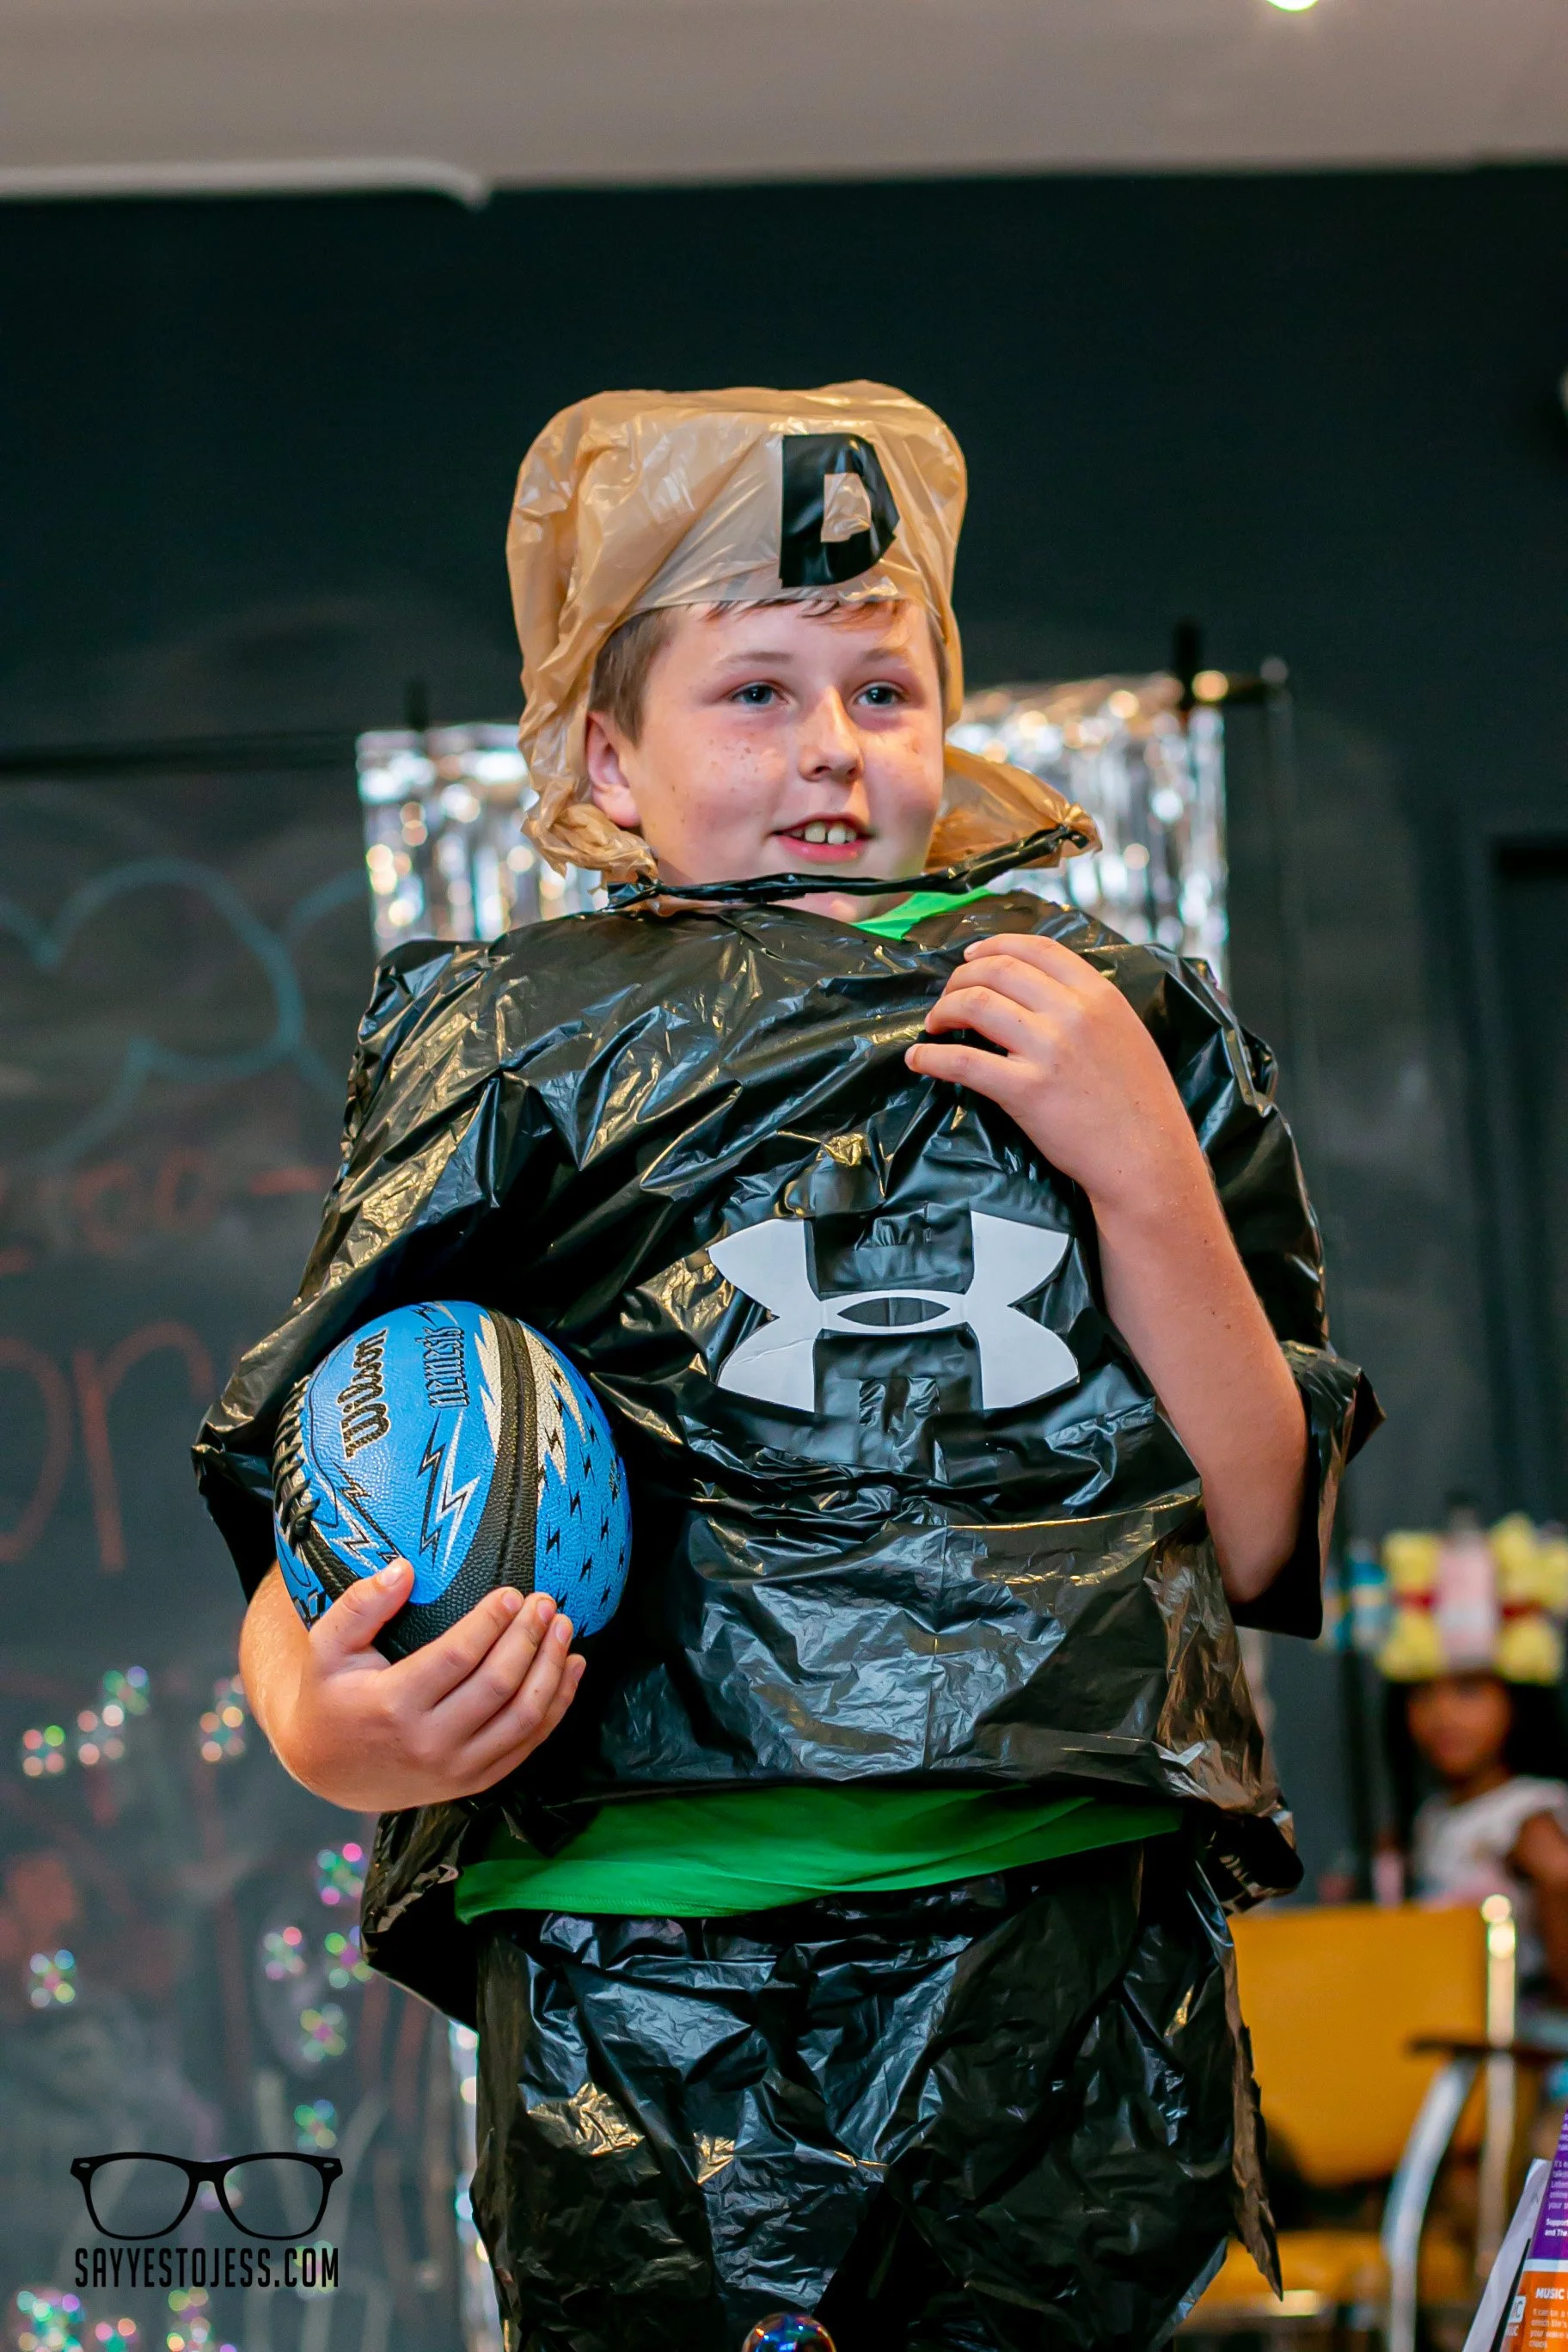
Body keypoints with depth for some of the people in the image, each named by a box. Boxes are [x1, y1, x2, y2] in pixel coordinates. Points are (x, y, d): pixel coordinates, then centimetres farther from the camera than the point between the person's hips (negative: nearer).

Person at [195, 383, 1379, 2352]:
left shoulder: (1123, 1026, 14)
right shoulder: (520, 1033, 9)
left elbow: (1263, 1543, 6)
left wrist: (1144, 1160, -4)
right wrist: (323, 1731, -19)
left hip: (1076, 1972, 2)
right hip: (640, 1969, -1)